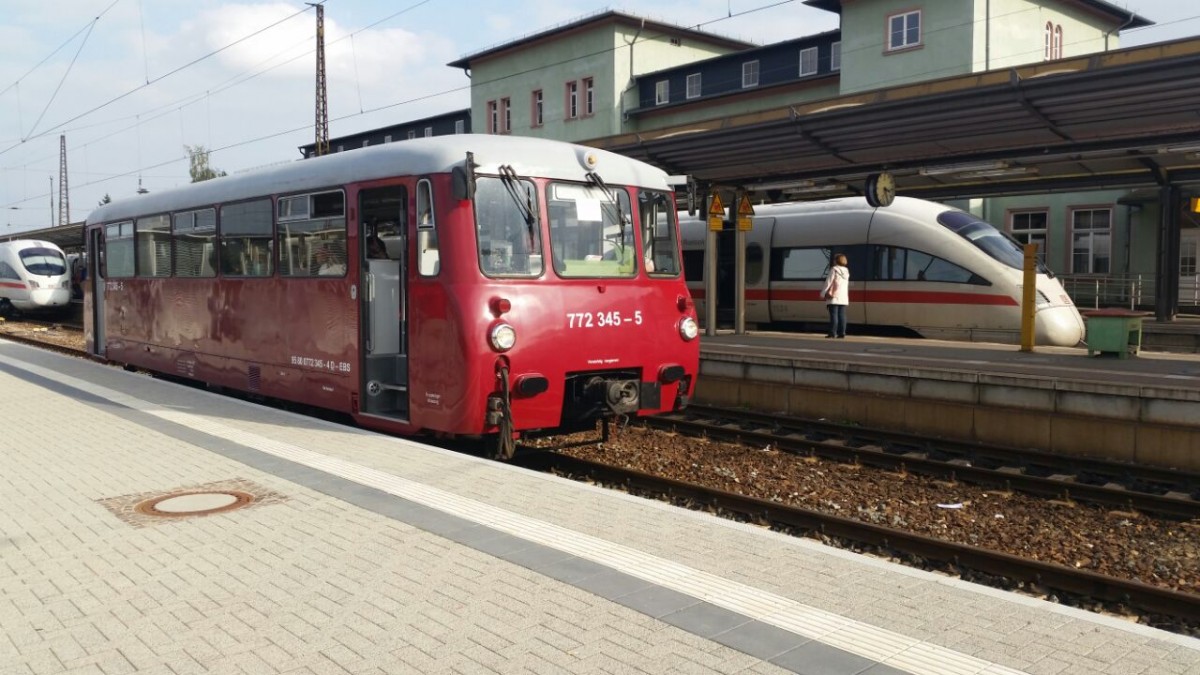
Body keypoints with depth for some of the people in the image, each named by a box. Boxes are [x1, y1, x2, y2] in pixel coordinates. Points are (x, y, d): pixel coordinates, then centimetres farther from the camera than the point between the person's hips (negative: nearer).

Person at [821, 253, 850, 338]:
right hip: (844, 297, 6)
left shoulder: (834, 270, -7)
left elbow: (828, 282, -9)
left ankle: (832, 332, -10)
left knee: (833, 315, -7)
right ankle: (842, 332, 2)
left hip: (834, 297, -6)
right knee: (842, 315, 5)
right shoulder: (846, 271, 15)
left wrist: (823, 293, -3)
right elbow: (847, 285, 17)